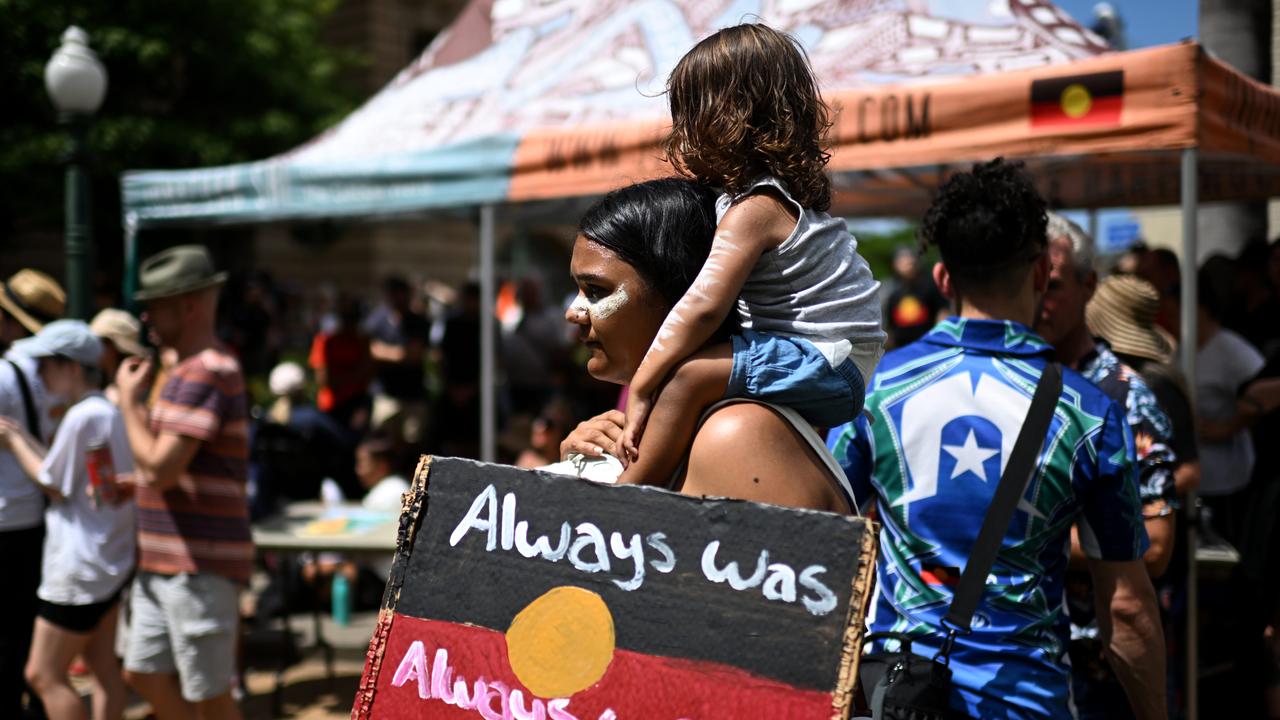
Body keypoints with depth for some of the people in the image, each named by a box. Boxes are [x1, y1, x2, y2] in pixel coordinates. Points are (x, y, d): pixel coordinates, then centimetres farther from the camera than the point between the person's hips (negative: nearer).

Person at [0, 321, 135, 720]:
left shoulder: (83, 416, -18)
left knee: (43, 675, -2)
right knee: (103, 668, 13)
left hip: (79, 570, -10)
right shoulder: (110, 412, 10)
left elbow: (54, 486, -12)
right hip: (110, 563, 10)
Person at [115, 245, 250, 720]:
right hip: (163, 563, 10)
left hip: (199, 567, -10)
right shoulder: (187, 370, 17)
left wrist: (129, 401, -10)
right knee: (145, 675, 17)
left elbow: (160, 467, -23)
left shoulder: (205, 373, -17)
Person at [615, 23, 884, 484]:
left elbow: (702, 306, -27)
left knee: (689, 373, -25)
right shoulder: (780, 192, 12)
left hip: (829, 365, -11)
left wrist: (639, 391, -24)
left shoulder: (754, 208, -18)